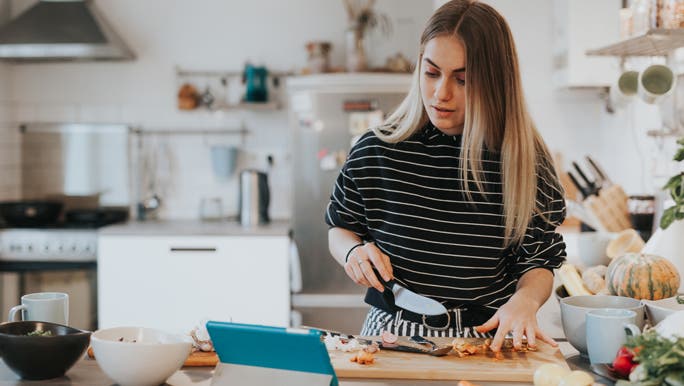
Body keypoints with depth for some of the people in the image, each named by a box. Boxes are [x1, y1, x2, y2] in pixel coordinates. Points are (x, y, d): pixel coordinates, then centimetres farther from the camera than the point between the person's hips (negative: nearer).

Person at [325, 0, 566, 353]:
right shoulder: (374, 152, -5)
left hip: (485, 341, 0)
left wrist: (525, 300, -17)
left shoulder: (524, 161, -4)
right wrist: (353, 250, -11)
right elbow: (340, 228, 11)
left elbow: (537, 263, 4)